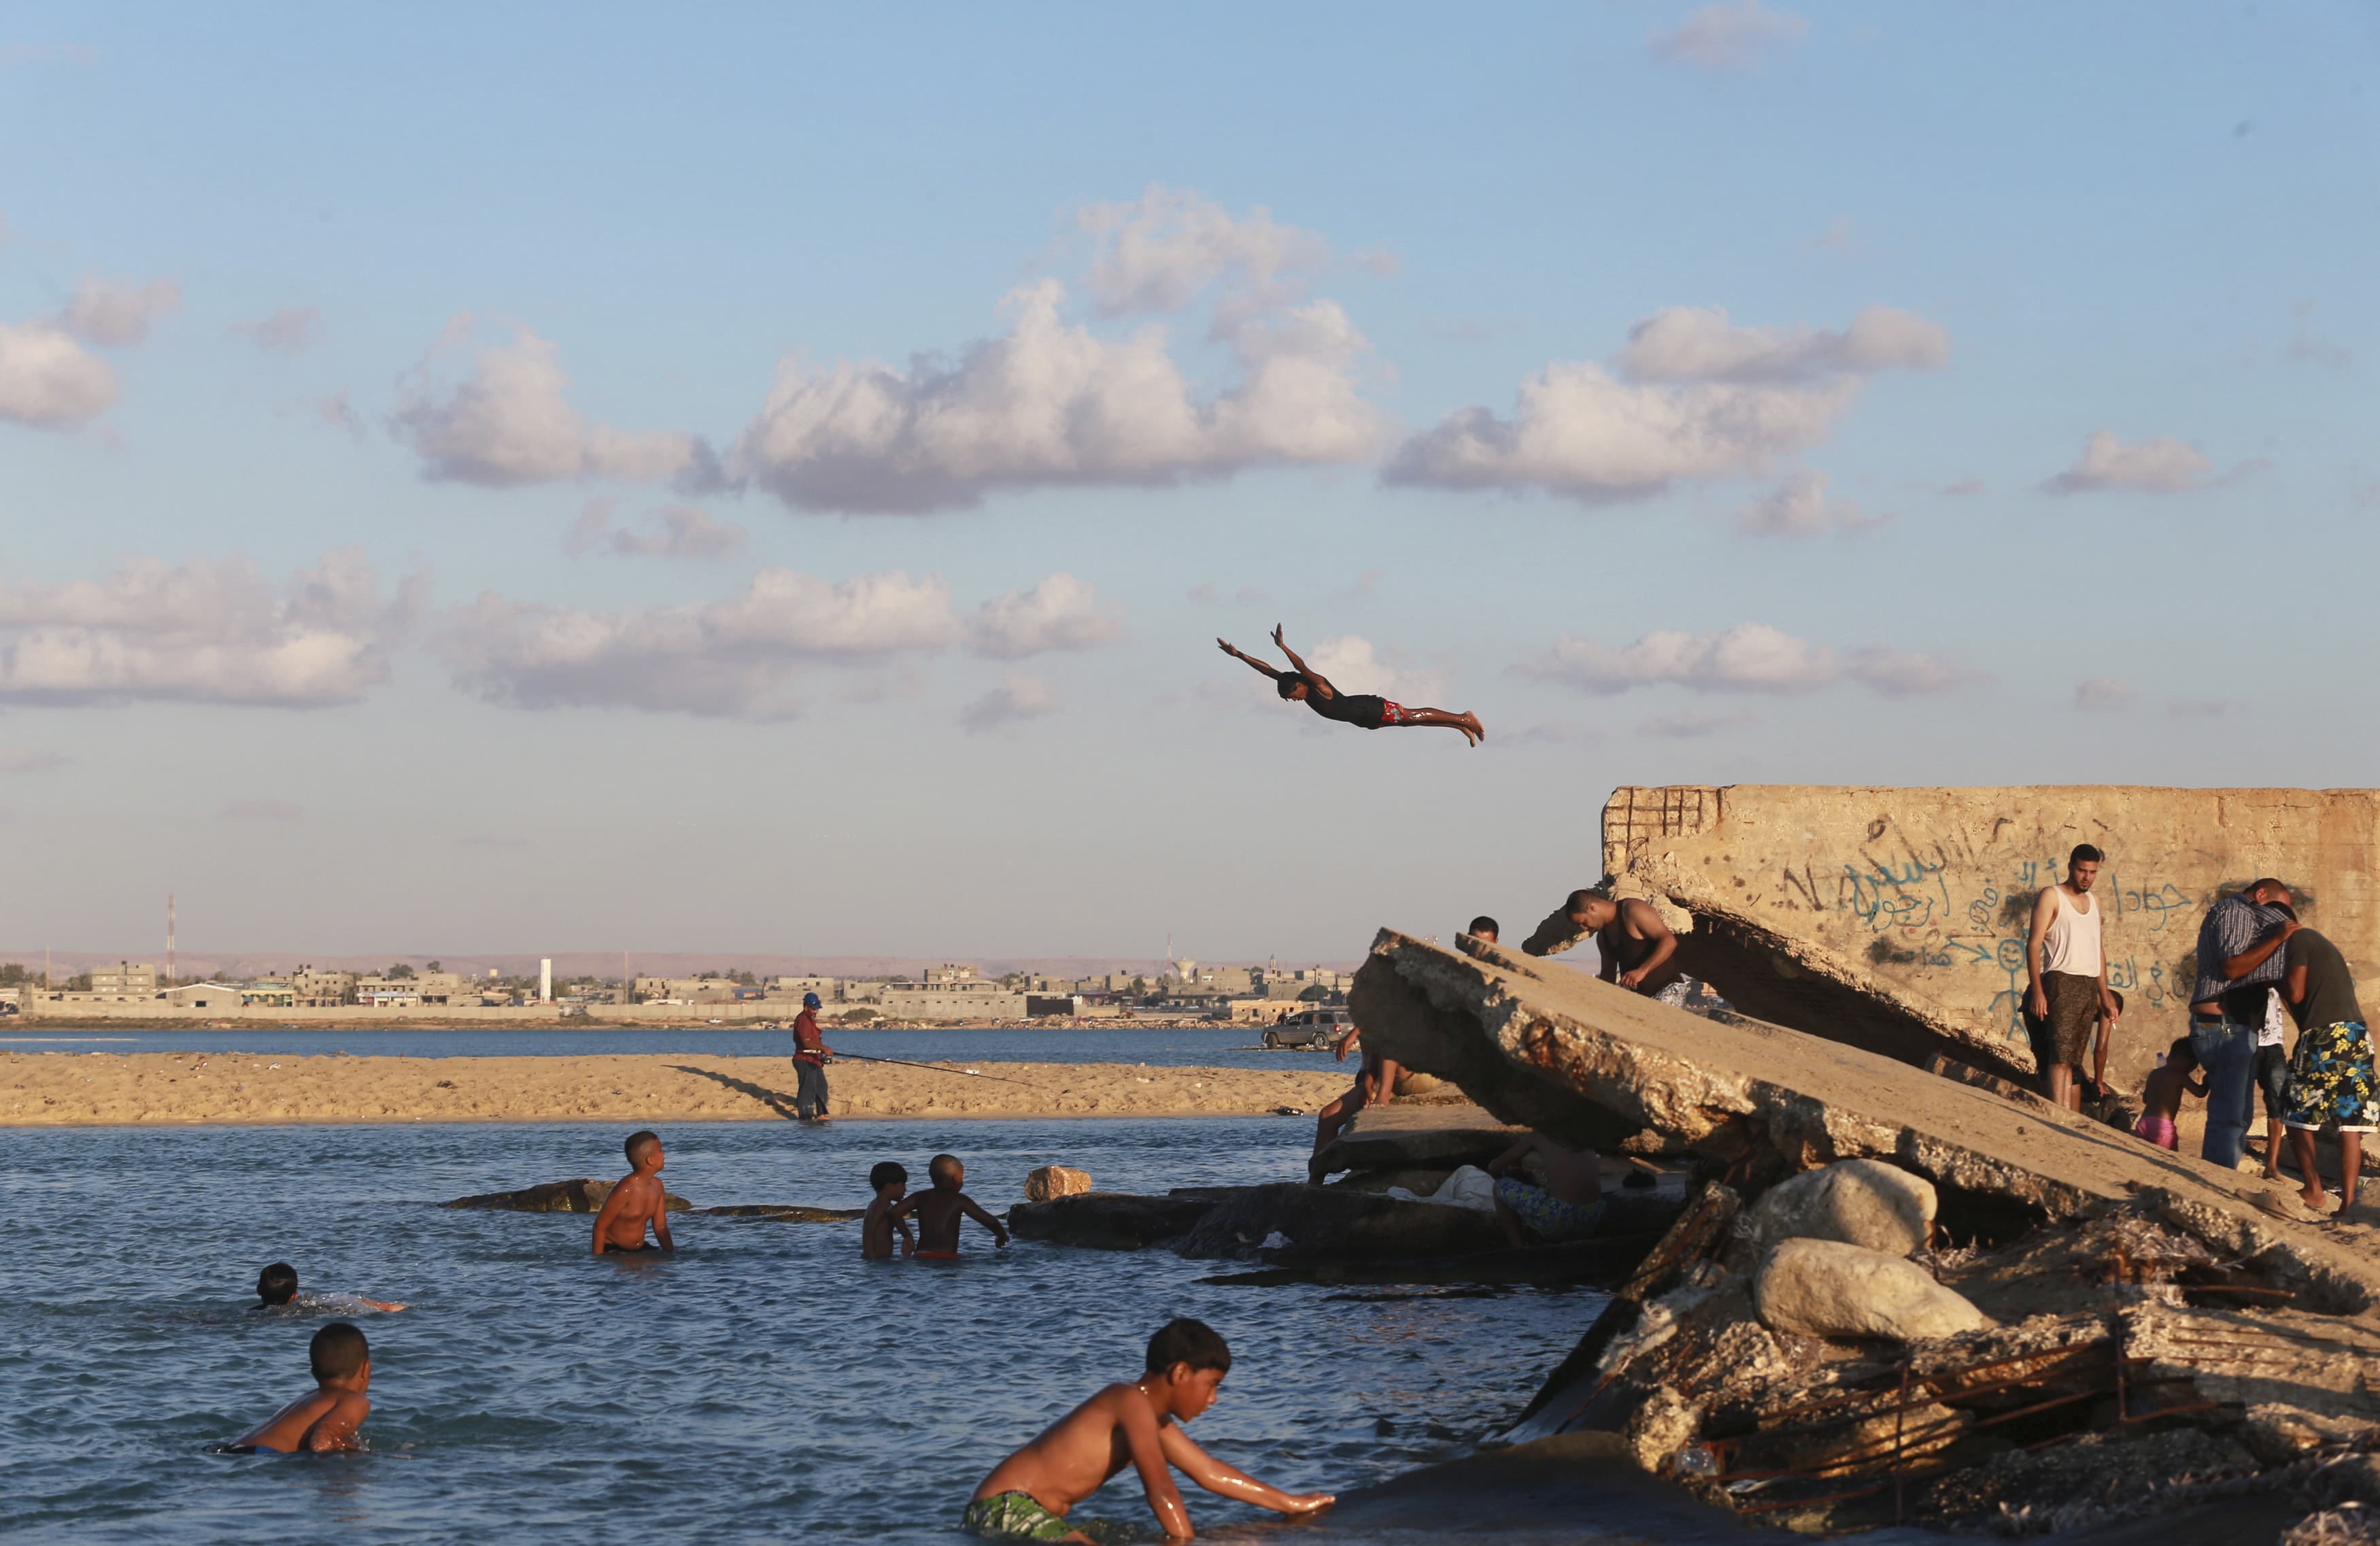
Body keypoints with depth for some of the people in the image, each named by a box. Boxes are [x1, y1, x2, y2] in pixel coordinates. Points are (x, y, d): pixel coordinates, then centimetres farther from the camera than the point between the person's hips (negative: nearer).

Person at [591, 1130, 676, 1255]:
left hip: (640, 1249, 7)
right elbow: (600, 1226, -18)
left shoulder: (656, 1186, 2)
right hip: (612, 1251, -7)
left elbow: (661, 1227, 9)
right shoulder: (625, 1190, -23)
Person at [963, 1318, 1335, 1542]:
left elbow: (1210, 1472, 29)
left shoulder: (1155, 1421, 20)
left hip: (1037, 1516, 11)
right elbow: (1160, 1490, -20)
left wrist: (1290, 1504, 33)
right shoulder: (1133, 1403, -11)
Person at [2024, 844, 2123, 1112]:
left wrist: (2105, 996, 21)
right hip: (2062, 982, -6)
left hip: (2089, 988, 6)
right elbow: (2034, 943, -7)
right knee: (2062, 1054, -16)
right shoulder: (2052, 897, 0)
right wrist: (2037, 990, -17)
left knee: (2074, 1060, 5)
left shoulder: (2093, 901, 20)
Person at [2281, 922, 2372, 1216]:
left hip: (2325, 1034, -7)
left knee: (2299, 1116, 3)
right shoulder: (2322, 945, 27)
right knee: (2351, 1124, 4)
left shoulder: (2298, 939, 1)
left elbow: (2296, 993, -6)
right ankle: (2348, 1200, 0)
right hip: (2358, 1034, 7)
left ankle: (2314, 1191, -5)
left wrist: (2280, 977, 10)